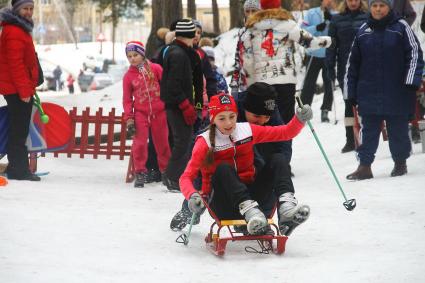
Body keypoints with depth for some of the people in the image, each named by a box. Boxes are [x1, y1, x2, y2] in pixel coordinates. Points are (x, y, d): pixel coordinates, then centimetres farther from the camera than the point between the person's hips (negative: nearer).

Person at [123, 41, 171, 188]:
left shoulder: (155, 69, -1)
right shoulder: (128, 76, 3)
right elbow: (127, 100, 5)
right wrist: (129, 119, -2)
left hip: (159, 112, 0)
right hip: (140, 113, 0)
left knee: (162, 142, 8)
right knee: (140, 143, -8)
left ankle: (166, 170, 23)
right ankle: (140, 173, 1)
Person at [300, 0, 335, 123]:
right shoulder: (312, 13, 0)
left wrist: (332, 20, -20)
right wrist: (316, 28, -20)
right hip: (314, 55, -1)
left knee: (329, 84, 3)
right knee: (309, 84, 2)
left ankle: (325, 111, 11)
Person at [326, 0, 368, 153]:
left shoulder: (368, 17, -1)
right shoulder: (337, 20, 3)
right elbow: (332, 45, 4)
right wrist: (330, 67, -1)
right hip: (345, 69, 1)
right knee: (349, 103, 6)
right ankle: (350, 139, 11)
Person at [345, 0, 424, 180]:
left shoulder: (401, 27, -2)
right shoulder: (363, 31, 7)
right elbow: (353, 63, 12)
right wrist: (351, 91, 10)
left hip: (397, 94, -2)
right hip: (369, 94, 2)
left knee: (398, 130, 7)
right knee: (369, 131, 2)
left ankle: (400, 163, 23)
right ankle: (364, 166, 4)